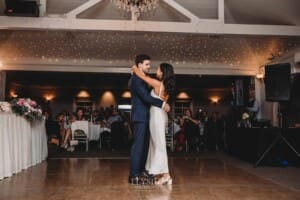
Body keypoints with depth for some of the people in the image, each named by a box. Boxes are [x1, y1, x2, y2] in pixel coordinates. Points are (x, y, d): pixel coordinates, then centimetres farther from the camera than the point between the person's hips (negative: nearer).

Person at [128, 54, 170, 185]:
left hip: (144, 116, 10)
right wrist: (163, 104, -17)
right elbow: (146, 97, -21)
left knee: (145, 144, 12)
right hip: (140, 116, -10)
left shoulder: (141, 78, 19)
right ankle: (134, 175, -6)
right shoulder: (136, 79, -13)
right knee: (138, 145, -9)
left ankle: (141, 170, 19)